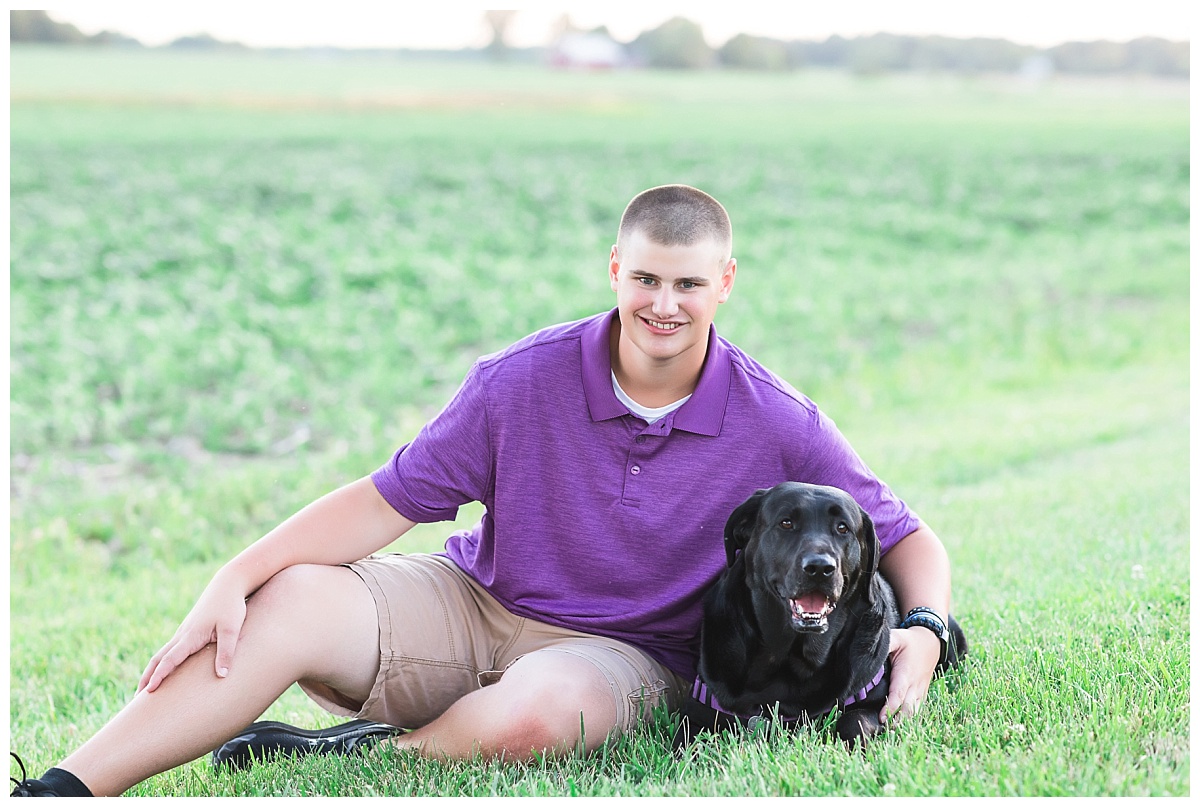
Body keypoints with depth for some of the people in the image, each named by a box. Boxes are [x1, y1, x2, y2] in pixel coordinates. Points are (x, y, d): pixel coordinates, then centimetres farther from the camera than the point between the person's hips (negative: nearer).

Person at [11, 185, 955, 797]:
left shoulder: (779, 425, -9)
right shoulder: (523, 379, -8)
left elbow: (907, 539, 0)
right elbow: (387, 500, -7)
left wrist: (922, 635, -23)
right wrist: (237, 574, -18)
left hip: (619, 651, -1)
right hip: (470, 602, 2)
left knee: (537, 713, -40)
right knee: (287, 604, -25)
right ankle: (59, 789, -27)